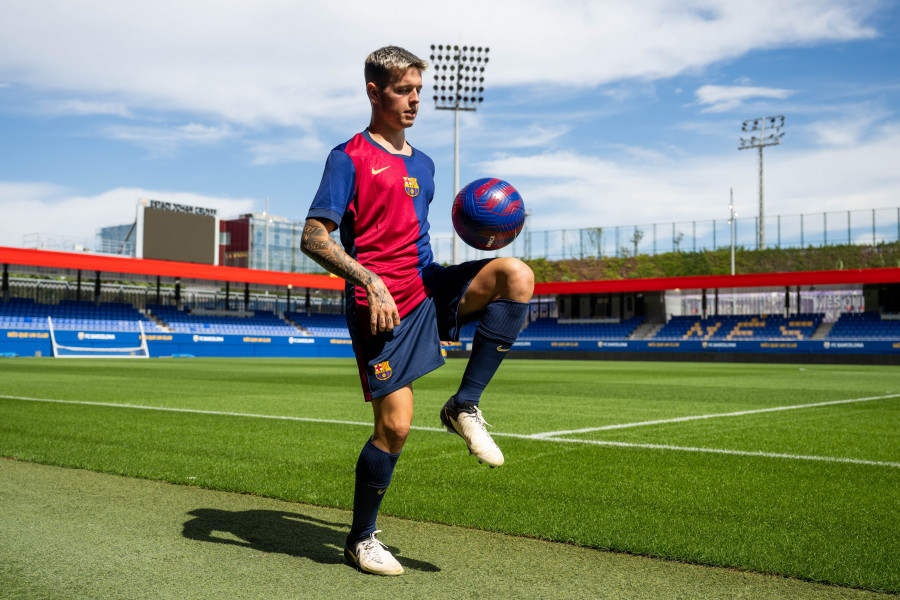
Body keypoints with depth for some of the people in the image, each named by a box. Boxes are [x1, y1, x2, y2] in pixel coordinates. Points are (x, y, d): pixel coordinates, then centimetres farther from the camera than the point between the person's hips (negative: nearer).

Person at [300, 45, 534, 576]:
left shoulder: (423, 165, 19)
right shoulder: (350, 158, -3)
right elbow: (313, 238, -10)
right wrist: (370, 281, -21)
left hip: (430, 287, 6)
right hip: (383, 303, -6)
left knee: (517, 276, -19)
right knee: (395, 425, -7)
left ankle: (465, 406, -9)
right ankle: (361, 539, 17)